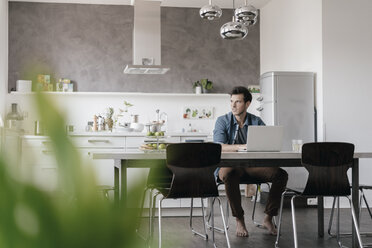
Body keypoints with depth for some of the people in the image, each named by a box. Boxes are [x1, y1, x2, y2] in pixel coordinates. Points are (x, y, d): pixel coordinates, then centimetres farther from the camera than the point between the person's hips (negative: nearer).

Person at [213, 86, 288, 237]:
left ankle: (268, 218, -7)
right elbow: (218, 147, -14)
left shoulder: (257, 122, 10)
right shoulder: (223, 121, 2)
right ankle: (239, 220, -22)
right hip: (229, 164, -3)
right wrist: (240, 147, -31)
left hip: (253, 165, 3)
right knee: (229, 175, -39)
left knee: (281, 174, -21)